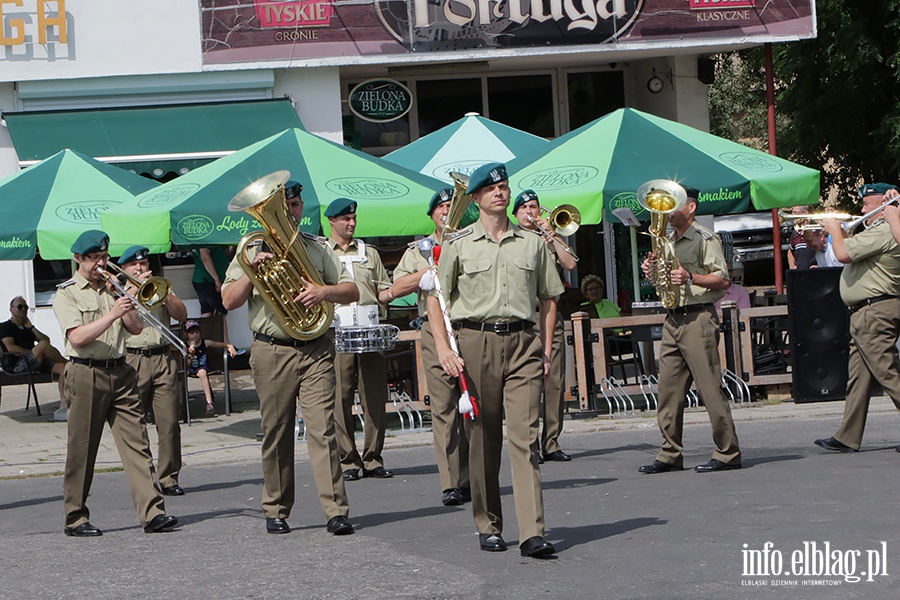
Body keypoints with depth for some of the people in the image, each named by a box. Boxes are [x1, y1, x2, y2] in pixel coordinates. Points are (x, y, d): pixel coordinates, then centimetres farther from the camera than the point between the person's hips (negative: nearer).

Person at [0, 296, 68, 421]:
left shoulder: (27, 328, 31)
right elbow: (11, 348, -8)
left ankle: (64, 405, -32)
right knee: (43, 345, -32)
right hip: (16, 365, -7)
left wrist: (31, 327, 13)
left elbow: (47, 340, 20)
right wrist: (33, 353, -12)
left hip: (34, 364, 7)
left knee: (63, 368, -19)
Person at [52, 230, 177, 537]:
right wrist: (111, 314, -20)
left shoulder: (112, 289, 17)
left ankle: (152, 512, -10)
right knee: (81, 450, 1)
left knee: (137, 442, -5)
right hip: (86, 375, -5)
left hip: (120, 373, 5)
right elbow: (77, 338, -13)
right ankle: (76, 519, 9)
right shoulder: (67, 293, 1)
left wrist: (123, 298, -1)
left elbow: (135, 327, 11)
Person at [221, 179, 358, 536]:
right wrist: (252, 271, -14)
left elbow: (352, 292, 9)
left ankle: (336, 511, -14)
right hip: (272, 350, 0)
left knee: (323, 428, -10)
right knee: (276, 434, 4)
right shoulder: (253, 248, 10)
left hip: (316, 349, 0)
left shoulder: (316, 248, 14)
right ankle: (276, 511, 14)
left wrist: (325, 291, -10)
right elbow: (229, 301, 1)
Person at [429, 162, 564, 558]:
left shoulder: (532, 243, 13)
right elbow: (436, 298, 6)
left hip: (523, 341, 0)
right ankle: (488, 526, 17)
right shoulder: (459, 245, 7)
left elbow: (548, 299, 18)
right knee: (482, 437, 4)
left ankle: (532, 533, -17)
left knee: (525, 435, -10)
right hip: (477, 342, 0)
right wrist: (443, 348, -6)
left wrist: (546, 350, 9)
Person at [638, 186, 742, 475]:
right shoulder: (667, 241, 19)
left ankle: (728, 453, -4)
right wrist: (652, 272, 6)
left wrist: (690, 278, -23)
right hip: (672, 319, 8)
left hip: (698, 318, -8)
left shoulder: (704, 239, -5)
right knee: (668, 388, 5)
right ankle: (670, 455, 10)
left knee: (710, 388, -8)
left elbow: (723, 279, -11)